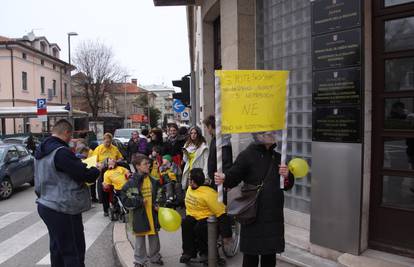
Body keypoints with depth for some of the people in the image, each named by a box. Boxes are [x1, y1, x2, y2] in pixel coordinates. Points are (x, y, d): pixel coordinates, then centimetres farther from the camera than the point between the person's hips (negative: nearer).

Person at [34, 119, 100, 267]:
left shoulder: (41, 151, 9)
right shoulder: (61, 152, -22)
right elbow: (86, 175, -21)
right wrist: (97, 170, -1)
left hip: (45, 205, 10)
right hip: (63, 209, -10)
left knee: (57, 248, 21)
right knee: (73, 251, 1)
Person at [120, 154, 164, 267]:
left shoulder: (153, 181, 3)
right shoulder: (132, 182, -13)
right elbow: (124, 198, -13)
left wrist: (157, 205, 1)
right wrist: (139, 201, -19)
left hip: (153, 214, 4)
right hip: (140, 215, -4)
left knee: (154, 237, 16)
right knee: (140, 239, 9)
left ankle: (155, 257, 36)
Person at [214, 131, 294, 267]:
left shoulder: (277, 157, 11)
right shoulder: (247, 155, -6)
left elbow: (288, 185, 16)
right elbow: (234, 176, -15)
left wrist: (287, 176, -7)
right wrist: (224, 178, -37)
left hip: (274, 216, 5)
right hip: (254, 216, -5)